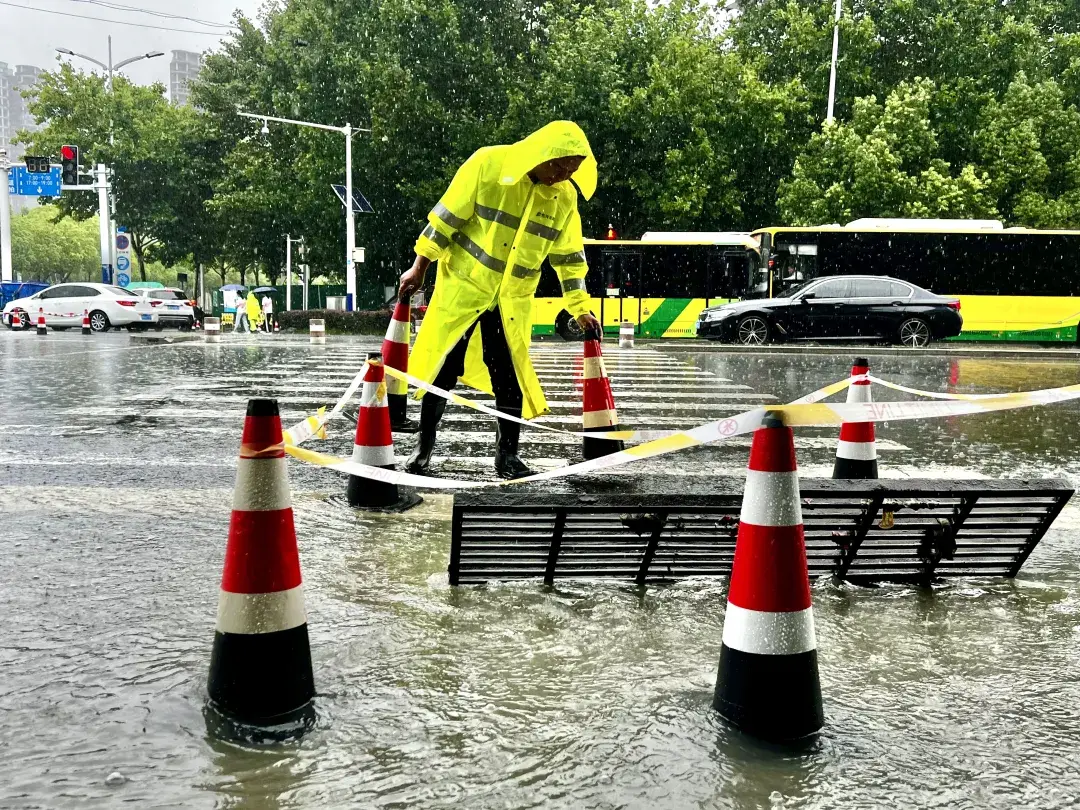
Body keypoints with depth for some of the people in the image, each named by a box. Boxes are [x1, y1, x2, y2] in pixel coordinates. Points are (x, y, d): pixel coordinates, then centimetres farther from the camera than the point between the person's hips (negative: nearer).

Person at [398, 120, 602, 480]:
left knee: (511, 377, 1)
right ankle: (424, 446, 19)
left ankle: (507, 454, 17)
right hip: (462, 286, -2)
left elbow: (570, 256, 4)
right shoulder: (488, 163, -14)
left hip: (512, 300, 3)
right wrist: (419, 269, -7)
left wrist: (580, 309, 2)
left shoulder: (564, 196, -3)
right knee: (441, 368, 3)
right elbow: (447, 217, -10)